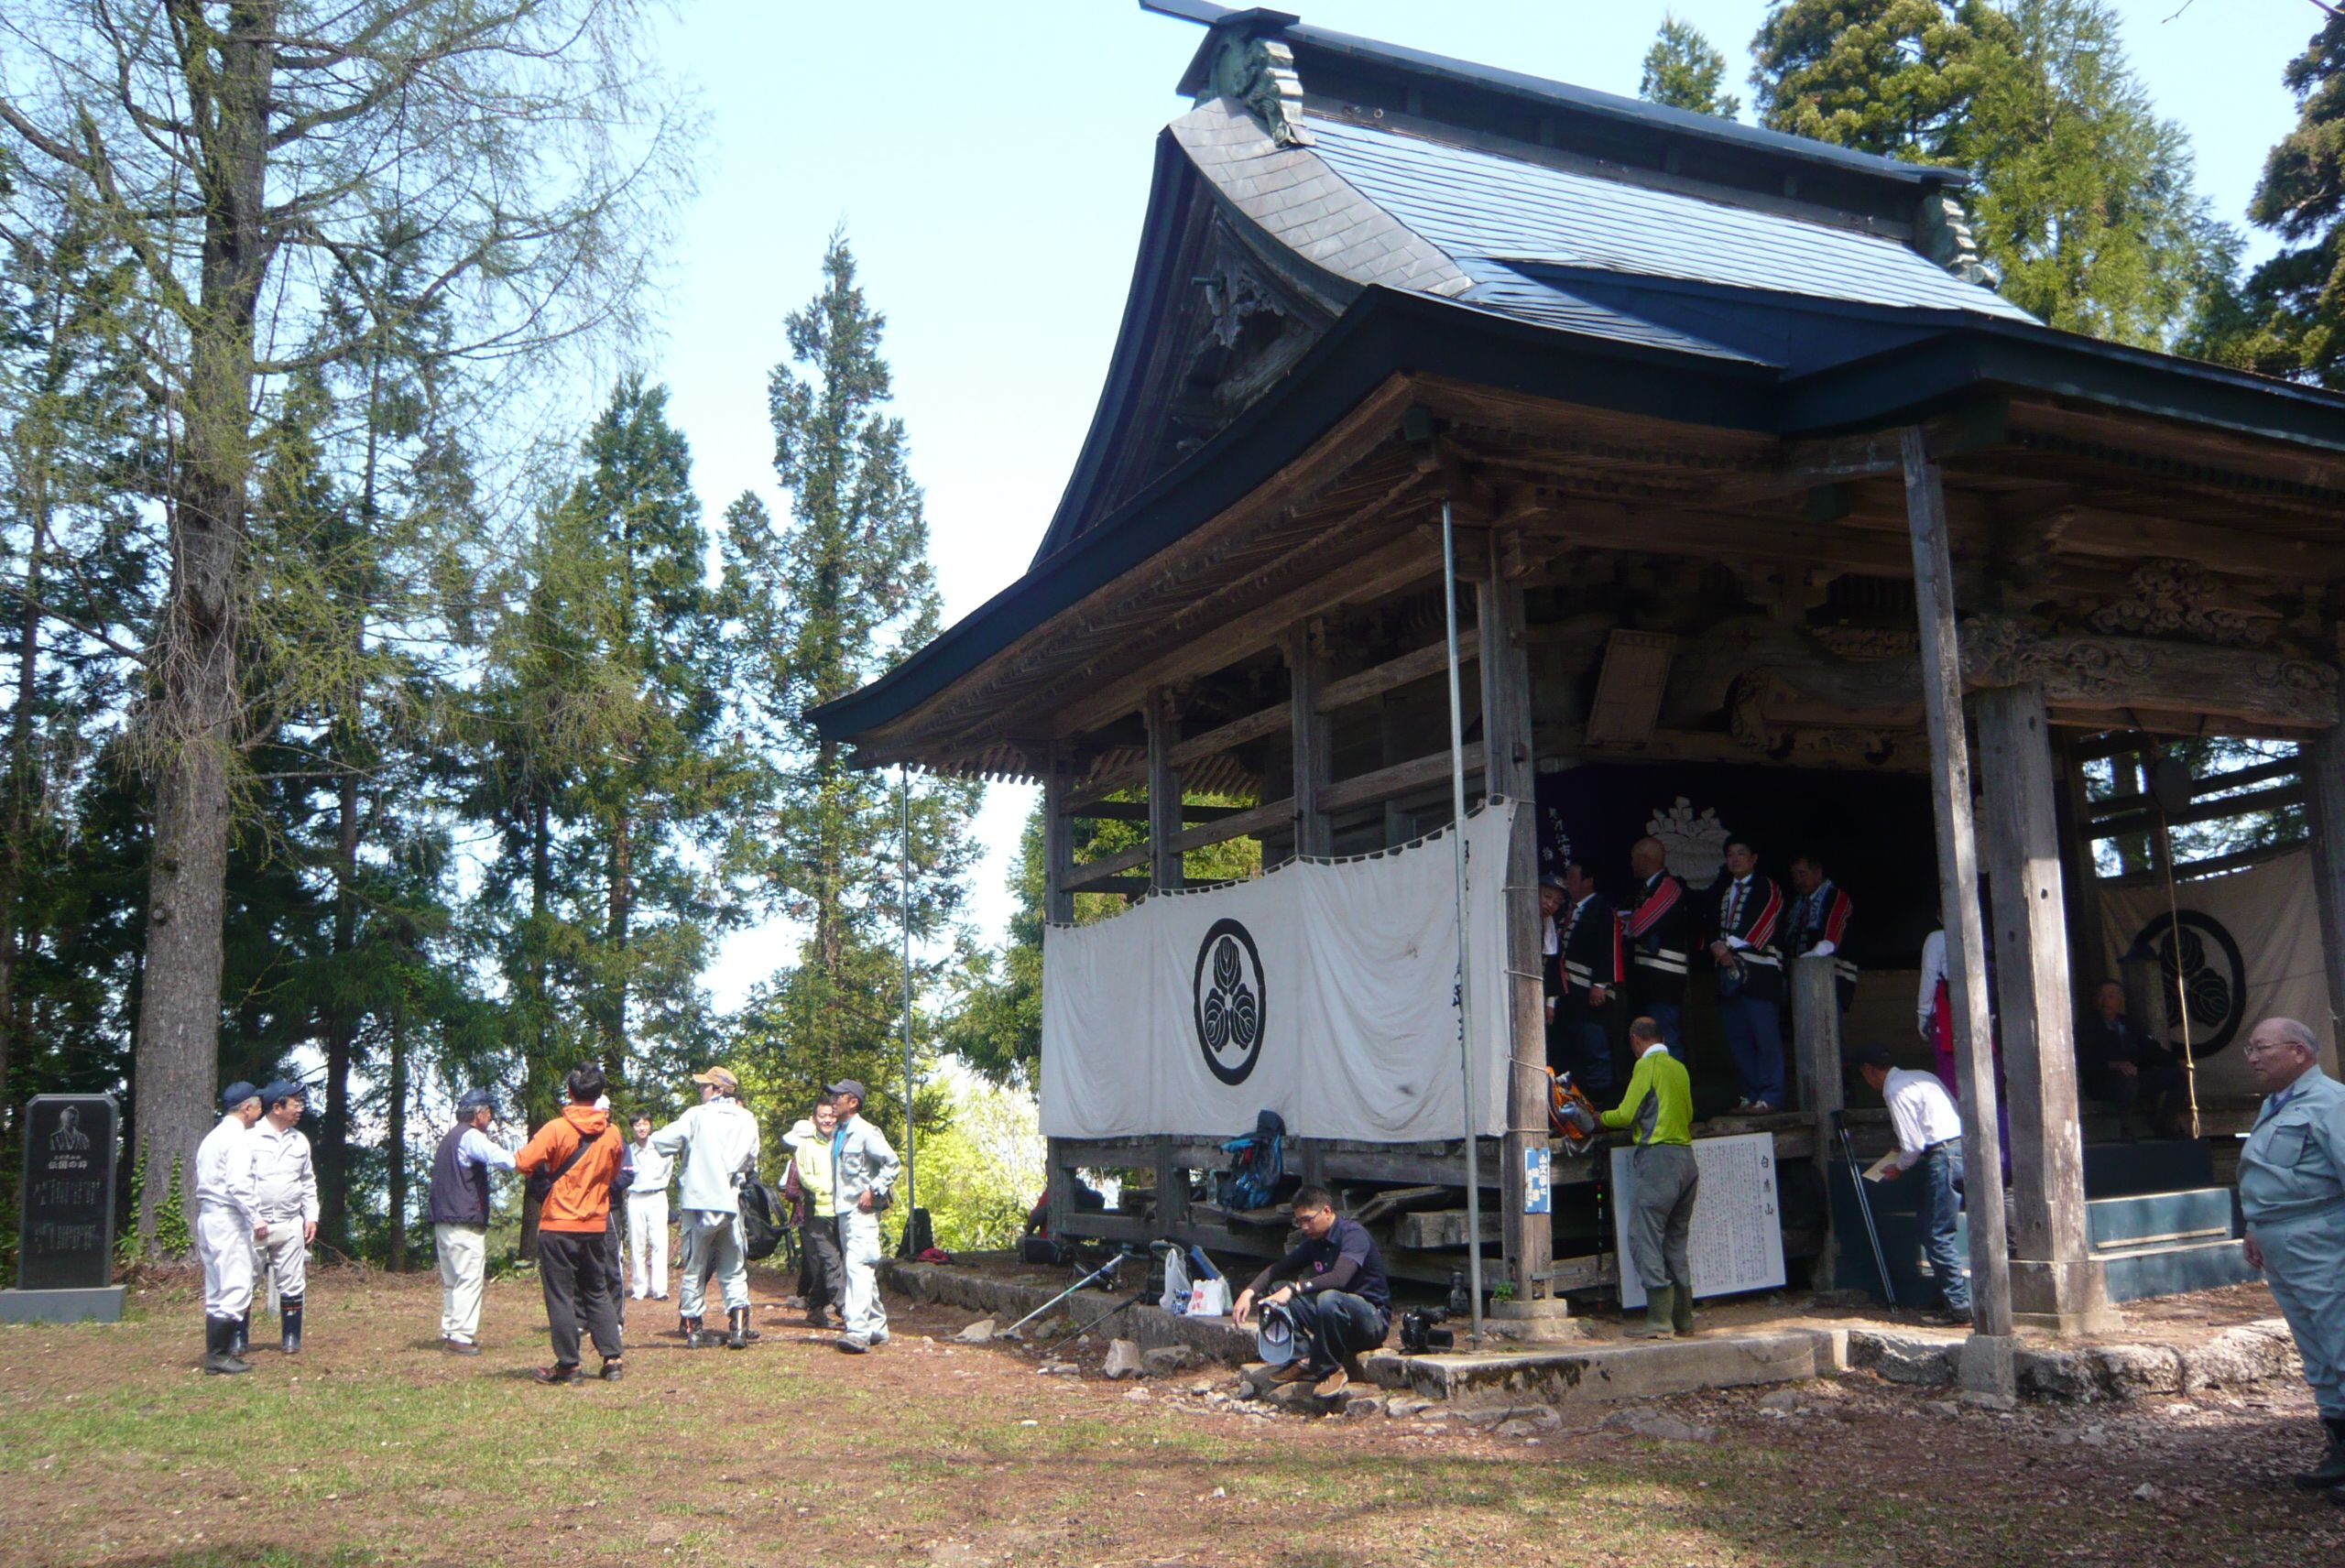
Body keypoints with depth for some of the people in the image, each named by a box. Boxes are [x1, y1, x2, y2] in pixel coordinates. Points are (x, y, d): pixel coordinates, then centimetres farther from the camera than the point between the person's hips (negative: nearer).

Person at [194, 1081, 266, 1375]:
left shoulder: (212, 1137, 17)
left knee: (218, 1290, 14)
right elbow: (237, 1185, -20)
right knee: (234, 1288, -6)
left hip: (207, 1216, 10)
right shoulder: (238, 1137, -12)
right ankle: (218, 1355, -4)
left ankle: (218, 1352, 19)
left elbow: (204, 1182, 16)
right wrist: (256, 1219, -17)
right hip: (228, 1219, -10)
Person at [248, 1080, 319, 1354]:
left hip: (290, 1224, 4)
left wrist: (311, 1216, 8)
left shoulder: (299, 1141, 11)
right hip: (254, 1225, -4)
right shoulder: (251, 1137, -6)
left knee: (292, 1284, 6)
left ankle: (291, 1337, 14)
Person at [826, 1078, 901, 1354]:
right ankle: (877, 1328, 23)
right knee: (849, 1269, 13)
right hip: (844, 1210, 10)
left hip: (862, 1211, -10)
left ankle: (858, 1331, -27)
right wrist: (835, 1197, 15)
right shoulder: (837, 1135, 15)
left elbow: (892, 1163, -16)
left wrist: (873, 1191, -18)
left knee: (858, 1267, -19)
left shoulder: (865, 1132, -11)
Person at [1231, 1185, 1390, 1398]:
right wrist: (1249, 1292, -11)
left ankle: (1330, 1371, -18)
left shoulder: (1353, 1234, -17)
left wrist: (1294, 1288, -38)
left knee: (1328, 1298, -38)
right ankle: (1302, 1358, -7)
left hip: (1373, 1319, -8)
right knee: (1277, 1288, -2)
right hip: (1336, 1316, 8)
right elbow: (1276, 1270, 7)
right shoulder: (1314, 1242, 7)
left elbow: (1339, 1278, -33)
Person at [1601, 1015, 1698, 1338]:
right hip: (1687, 1157, 8)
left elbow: (1626, 1114, -7)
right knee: (1675, 1242, 13)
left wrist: (1599, 1118, 11)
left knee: (1644, 1238, -8)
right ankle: (1683, 1317, 14)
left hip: (1660, 1157, -8)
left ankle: (1659, 1320, -13)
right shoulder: (1679, 1067, 16)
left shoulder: (1646, 1065, -5)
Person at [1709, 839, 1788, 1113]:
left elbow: (1762, 928, -10)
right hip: (1729, 970, 6)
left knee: (1766, 1036, -8)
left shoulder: (1768, 889, 1)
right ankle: (1750, 1094, 14)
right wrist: (1716, 946, -4)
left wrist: (1729, 944, -11)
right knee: (1738, 1039, 7)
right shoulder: (1722, 890, 21)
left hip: (1759, 972, -6)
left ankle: (1770, 1096, -5)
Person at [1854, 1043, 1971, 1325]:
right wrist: (1906, 1148, 30)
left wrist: (1898, 1168, 6)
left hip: (1944, 1157, -10)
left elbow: (1914, 1146, -11)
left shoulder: (1896, 1092, -10)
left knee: (1936, 1237, -4)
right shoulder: (1921, 1077, 19)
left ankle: (1957, 1307, -3)